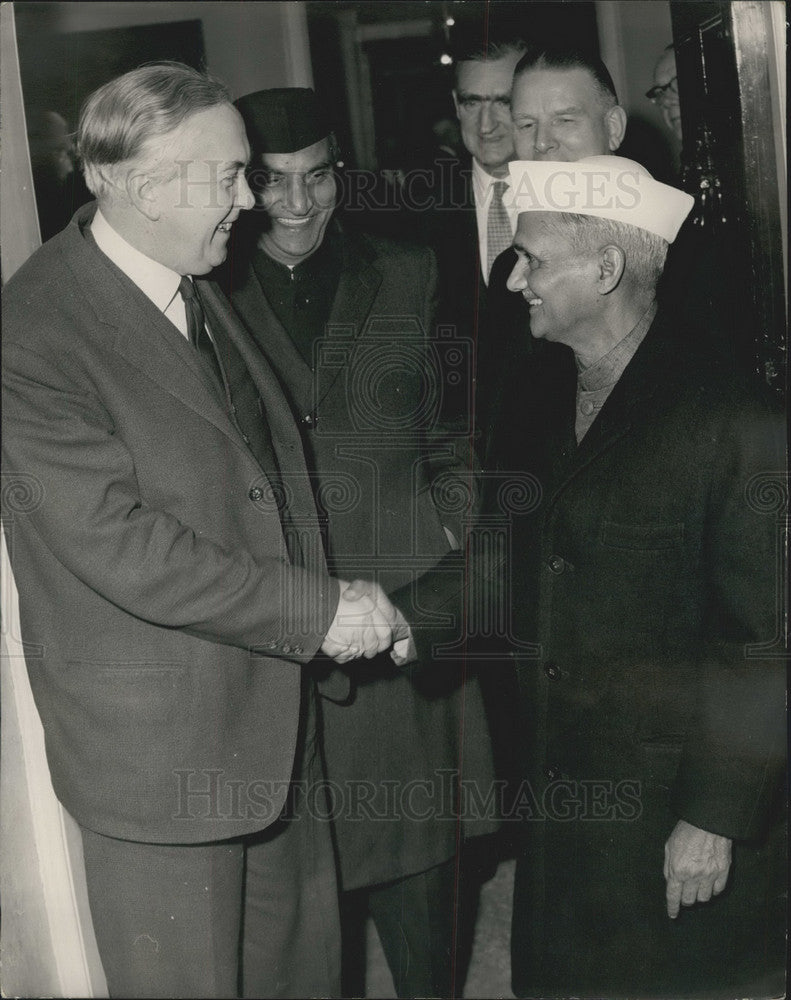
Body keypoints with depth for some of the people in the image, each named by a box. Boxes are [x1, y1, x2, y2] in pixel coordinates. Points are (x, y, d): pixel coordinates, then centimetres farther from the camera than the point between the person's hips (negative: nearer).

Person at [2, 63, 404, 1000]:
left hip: (276, 706, 8)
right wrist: (319, 609, -19)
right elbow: (120, 545, -25)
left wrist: (335, 594, 7)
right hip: (160, 748, -7)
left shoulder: (201, 284, 6)